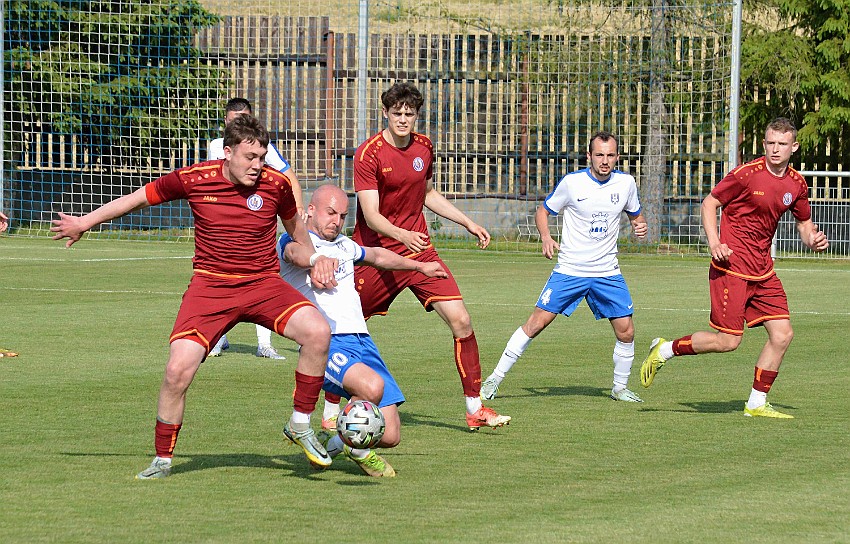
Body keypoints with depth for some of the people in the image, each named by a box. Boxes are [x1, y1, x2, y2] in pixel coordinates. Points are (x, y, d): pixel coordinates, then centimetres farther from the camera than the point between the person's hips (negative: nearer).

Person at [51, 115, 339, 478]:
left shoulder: (275, 184, -5)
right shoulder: (193, 179, -7)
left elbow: (295, 226, 18)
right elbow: (139, 198, 10)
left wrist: (313, 260, 2)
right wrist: (84, 223, 19)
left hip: (264, 283, 1)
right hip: (210, 285, -1)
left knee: (317, 332, -25)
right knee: (178, 369, -17)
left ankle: (300, 427, -6)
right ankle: (163, 459, 6)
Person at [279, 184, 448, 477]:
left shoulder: (343, 245, 25)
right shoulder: (291, 240, 2)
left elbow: (377, 256, 45)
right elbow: (295, 252, -24)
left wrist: (419, 266, 55)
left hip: (361, 340, 7)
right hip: (325, 343, -7)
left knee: (389, 436, -5)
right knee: (373, 386, -36)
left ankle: (333, 440, 23)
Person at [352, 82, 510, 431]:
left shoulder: (423, 148, 6)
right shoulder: (368, 154, -13)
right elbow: (371, 215, -21)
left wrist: (468, 223, 19)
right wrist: (402, 235, -39)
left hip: (419, 250, 4)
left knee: (461, 322, -9)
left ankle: (474, 408, 0)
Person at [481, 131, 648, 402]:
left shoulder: (625, 183, 0)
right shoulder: (572, 182, -8)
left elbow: (635, 215, 17)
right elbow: (542, 211, 4)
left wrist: (639, 226, -7)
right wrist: (546, 238, -14)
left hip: (607, 273, 3)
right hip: (570, 269, -3)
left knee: (626, 331, -3)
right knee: (536, 323, -9)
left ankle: (620, 387, 20)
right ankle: (494, 379, 0)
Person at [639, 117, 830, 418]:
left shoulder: (797, 184, 6)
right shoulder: (747, 174, -12)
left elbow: (804, 224, 21)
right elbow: (709, 203, -4)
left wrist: (814, 239, -3)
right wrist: (714, 242, -18)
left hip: (763, 271, 7)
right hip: (732, 267, -6)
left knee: (782, 334, -1)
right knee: (728, 341, -9)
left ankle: (756, 403, 11)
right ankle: (664, 350, 12)